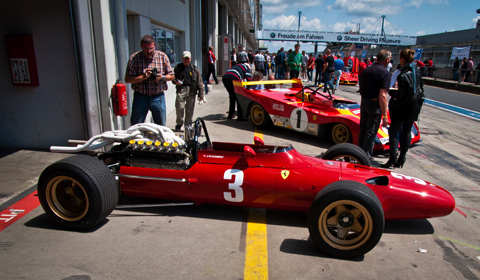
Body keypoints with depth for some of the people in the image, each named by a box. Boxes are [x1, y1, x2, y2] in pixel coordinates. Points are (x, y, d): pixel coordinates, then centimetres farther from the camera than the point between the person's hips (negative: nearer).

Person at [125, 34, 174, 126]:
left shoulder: (163, 56, 2)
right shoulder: (134, 58, -3)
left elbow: (172, 76, 7)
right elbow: (127, 79, -4)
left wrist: (162, 77, -14)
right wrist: (143, 77, -19)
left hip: (158, 97, 1)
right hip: (140, 97, -1)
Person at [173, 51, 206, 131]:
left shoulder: (194, 69, 9)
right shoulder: (178, 67, 12)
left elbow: (200, 82, 7)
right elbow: (173, 78, 22)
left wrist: (201, 94, 1)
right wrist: (176, 81, -3)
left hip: (191, 91, 0)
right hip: (181, 89, 0)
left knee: (190, 109, 4)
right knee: (179, 108, -7)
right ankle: (179, 124, 14)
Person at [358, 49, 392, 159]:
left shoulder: (366, 70, 7)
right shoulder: (385, 73, -15)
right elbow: (382, 95, -22)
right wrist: (385, 116, -20)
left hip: (363, 102, 7)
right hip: (375, 105, -7)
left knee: (362, 130, 17)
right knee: (371, 133, 1)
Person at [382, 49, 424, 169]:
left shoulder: (403, 75, -17)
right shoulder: (417, 72, 7)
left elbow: (400, 95, -18)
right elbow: (421, 89, 13)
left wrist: (391, 92, -1)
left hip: (403, 107, -8)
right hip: (414, 108, 8)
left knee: (393, 131, 0)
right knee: (407, 132, 12)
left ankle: (393, 159, -5)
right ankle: (401, 159, 18)